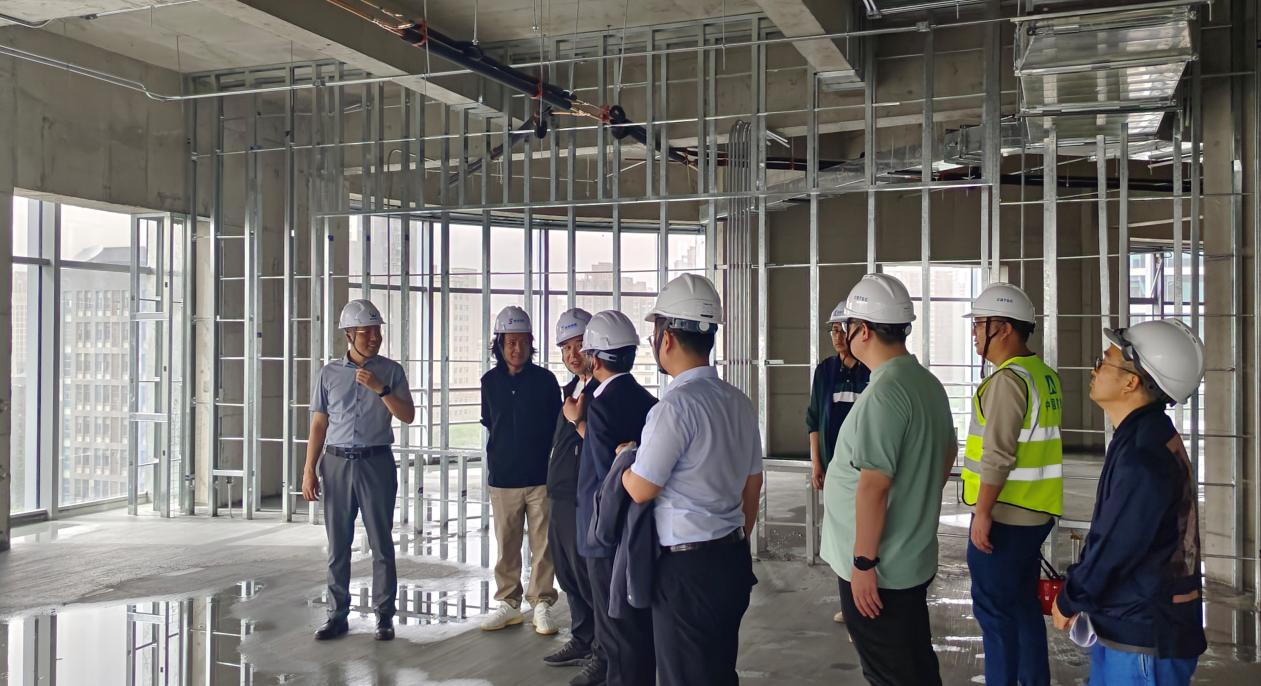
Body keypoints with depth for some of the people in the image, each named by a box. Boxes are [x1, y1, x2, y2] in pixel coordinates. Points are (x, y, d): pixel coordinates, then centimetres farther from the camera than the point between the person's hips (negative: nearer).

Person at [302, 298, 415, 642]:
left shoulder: (390, 371, 3)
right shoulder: (329, 374, 7)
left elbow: (408, 415, -4)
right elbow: (318, 424, 8)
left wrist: (380, 388, -17)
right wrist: (309, 470, 3)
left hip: (376, 462, -1)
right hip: (336, 462, 1)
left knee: (381, 543, 1)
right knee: (337, 545, 6)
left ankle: (385, 616, 8)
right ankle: (337, 616, 14)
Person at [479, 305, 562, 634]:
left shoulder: (545, 379, -1)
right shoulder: (490, 381, 6)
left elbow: (557, 425, 5)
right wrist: (497, 457, 12)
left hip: (540, 475, -2)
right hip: (503, 477, 2)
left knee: (543, 545, 1)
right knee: (506, 545, 9)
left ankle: (542, 604, 12)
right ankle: (508, 603, 20)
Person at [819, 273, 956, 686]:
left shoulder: (884, 394, -22)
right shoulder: (929, 383, 7)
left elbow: (874, 484, -25)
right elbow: (947, 455, 20)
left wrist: (863, 562, -20)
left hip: (879, 570, -9)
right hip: (916, 559, 9)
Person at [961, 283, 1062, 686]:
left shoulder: (1008, 380, -18)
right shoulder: (1045, 375, 10)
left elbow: (998, 456, -22)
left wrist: (983, 512, -18)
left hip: (1005, 516, -9)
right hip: (1036, 513, 9)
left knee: (995, 609, 1)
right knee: (1024, 604, 18)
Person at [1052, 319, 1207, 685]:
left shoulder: (1144, 456, -25)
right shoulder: (1149, 437, 7)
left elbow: (1117, 547, -22)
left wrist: (1068, 602, -8)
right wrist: (1077, 590, 13)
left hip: (1145, 639, -9)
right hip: (1126, 626, 9)